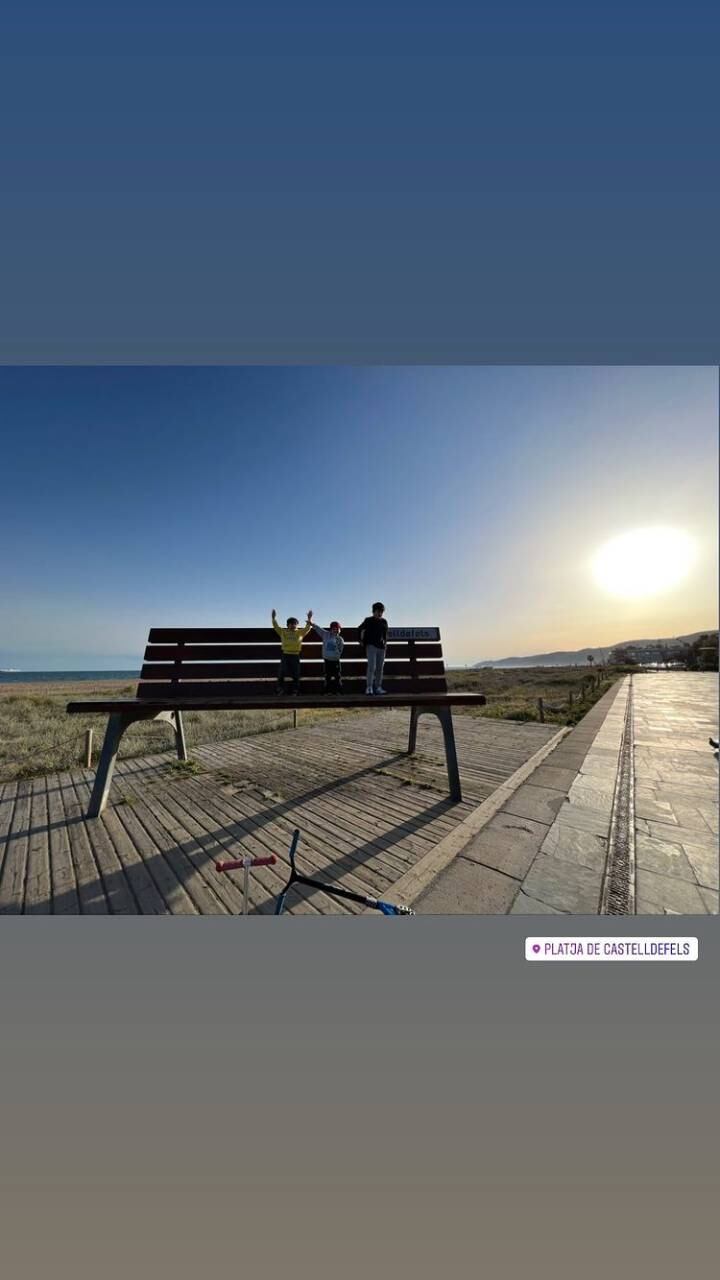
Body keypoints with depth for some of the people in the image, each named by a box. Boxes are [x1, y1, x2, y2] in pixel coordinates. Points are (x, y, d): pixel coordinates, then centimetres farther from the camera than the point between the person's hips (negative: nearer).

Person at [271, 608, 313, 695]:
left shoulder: (300, 633, 6)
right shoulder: (283, 632, 7)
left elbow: (307, 628, -2)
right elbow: (276, 627, 3)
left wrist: (309, 619, -14)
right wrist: (274, 618, -8)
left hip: (295, 656, 0)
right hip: (285, 655, 0)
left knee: (295, 675, 6)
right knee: (281, 674, 3)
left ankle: (295, 691, 17)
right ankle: (280, 689, 16)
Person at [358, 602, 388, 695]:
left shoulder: (384, 622, 11)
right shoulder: (368, 621, -2)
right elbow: (360, 630, 5)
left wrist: (385, 641, 15)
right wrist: (361, 641, 1)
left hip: (381, 647, 5)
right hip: (371, 646, -5)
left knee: (380, 668, 7)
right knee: (372, 666, -15)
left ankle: (378, 687, 16)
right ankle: (369, 687, -12)